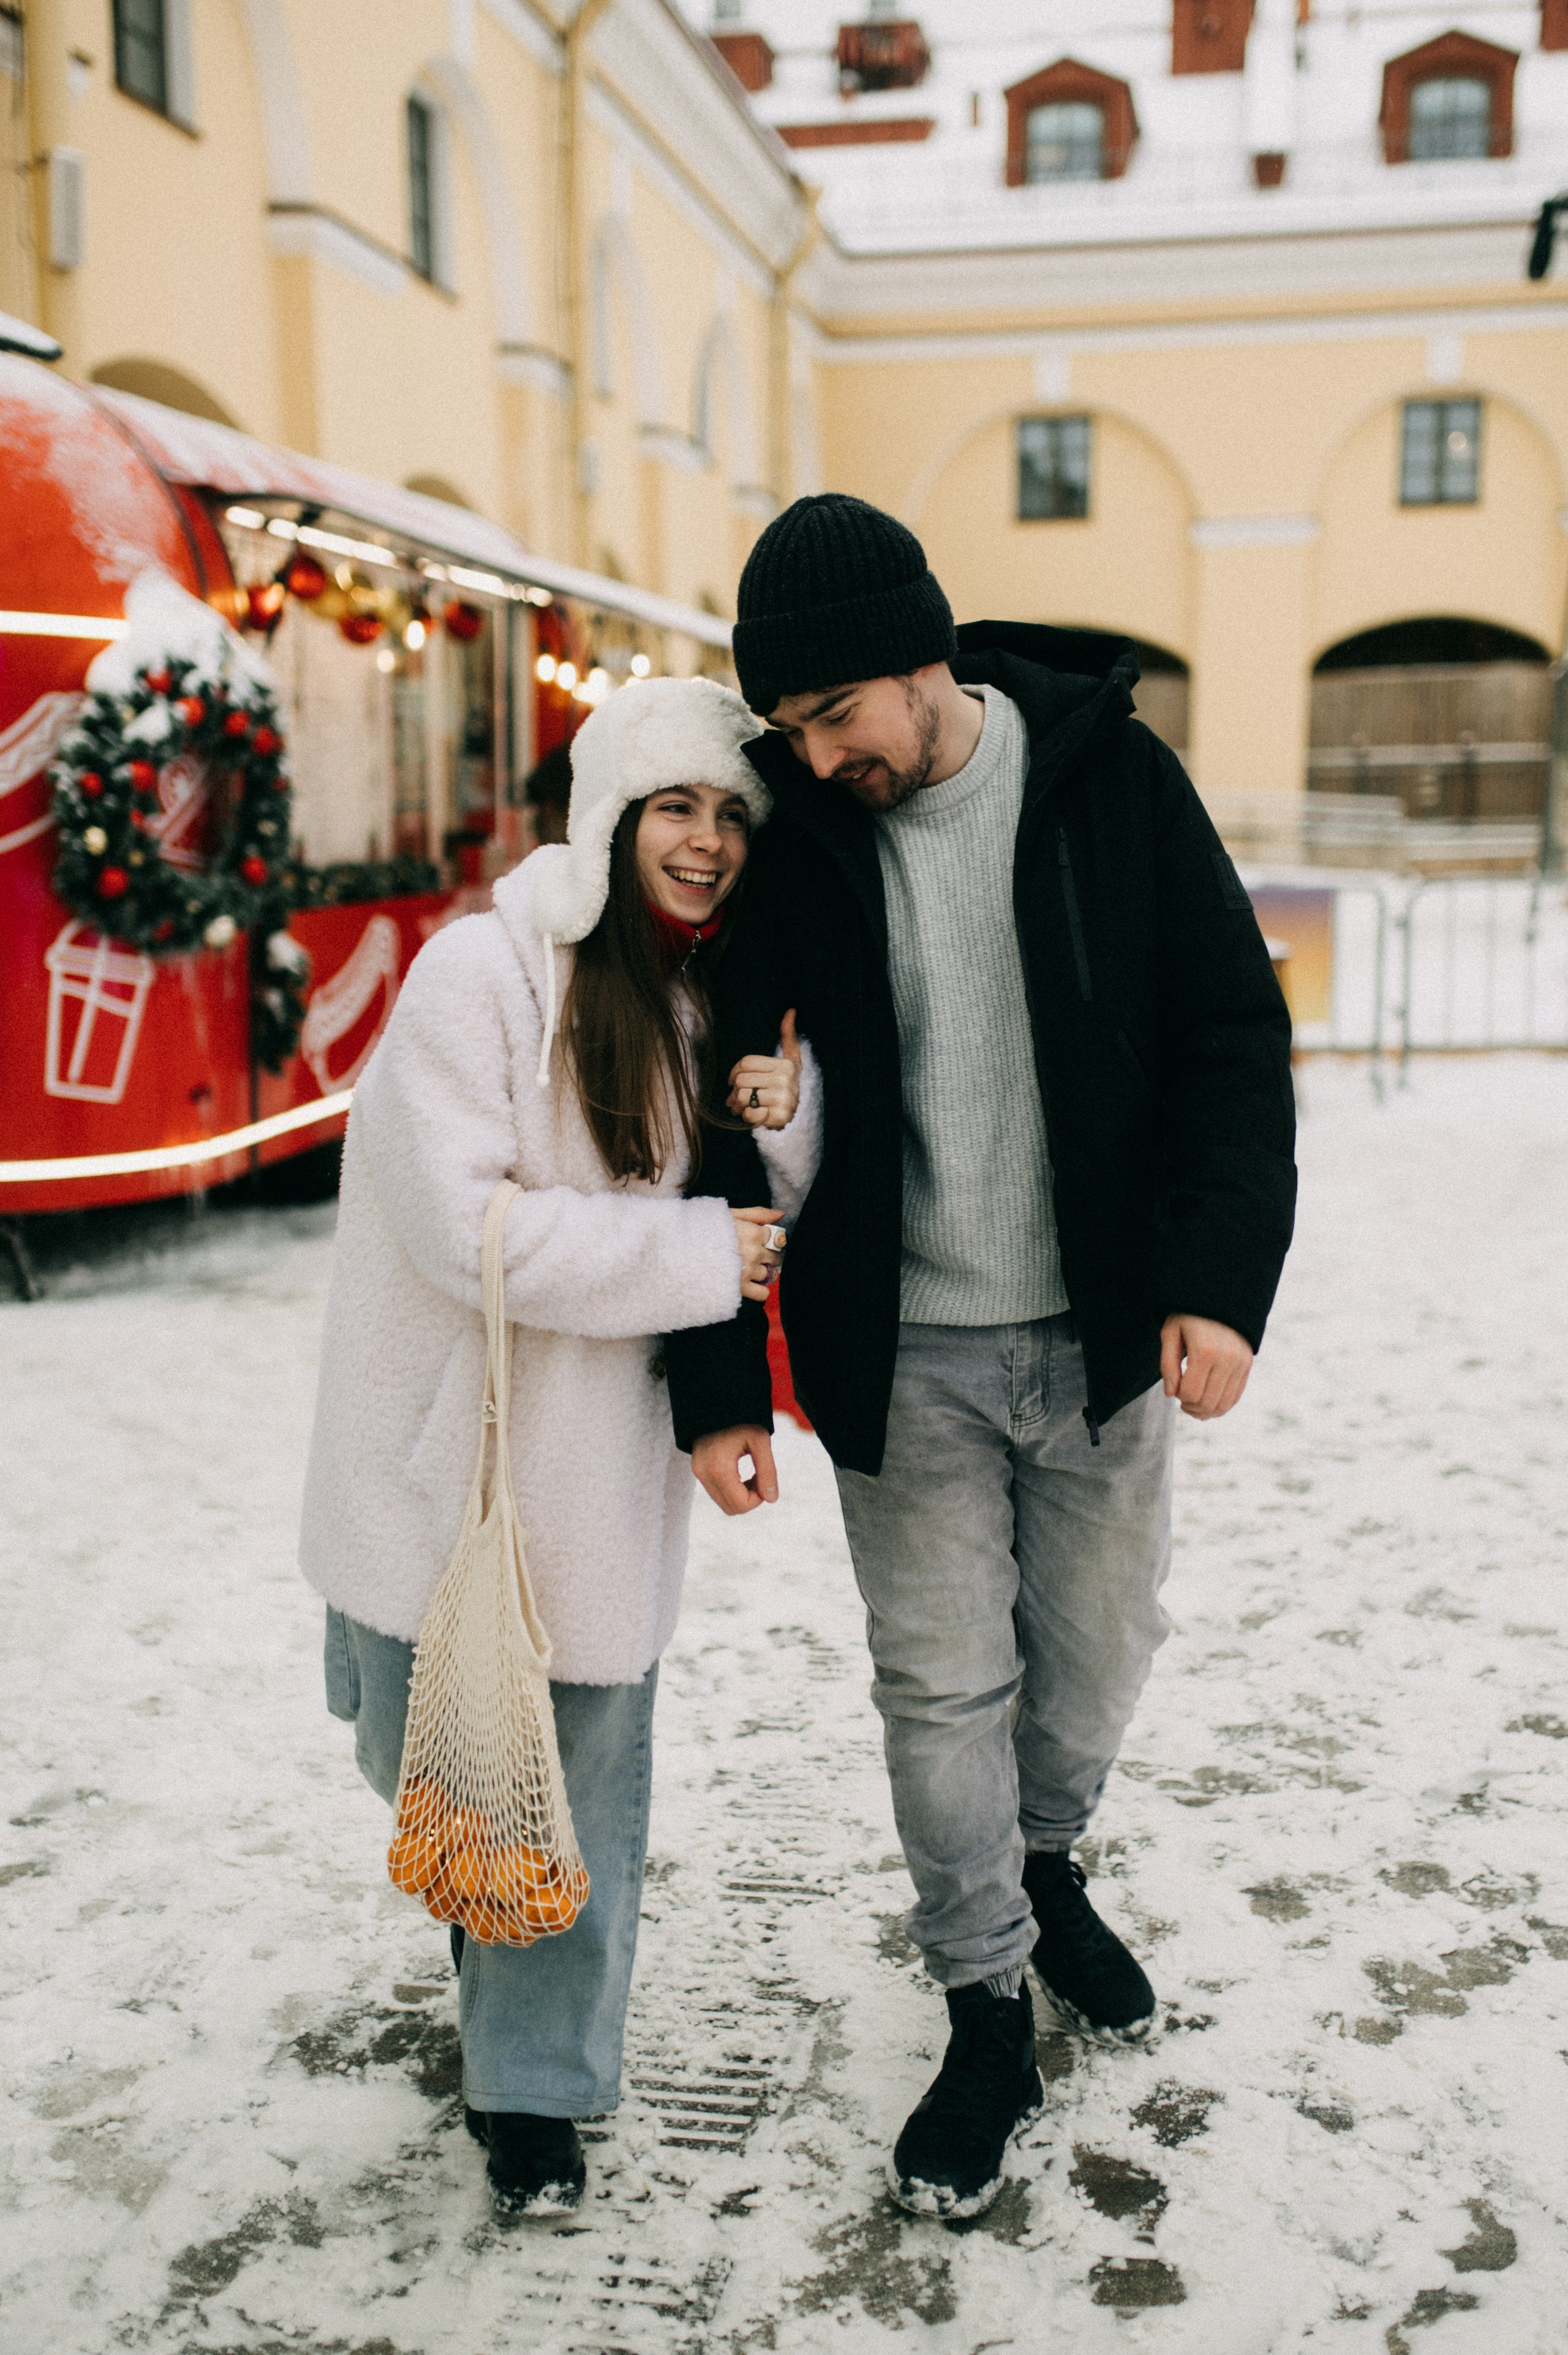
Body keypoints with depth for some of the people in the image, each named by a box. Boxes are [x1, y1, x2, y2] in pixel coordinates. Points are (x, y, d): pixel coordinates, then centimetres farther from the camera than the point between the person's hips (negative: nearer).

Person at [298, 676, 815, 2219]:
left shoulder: (714, 1006, 5)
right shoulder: (482, 973, -15)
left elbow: (760, 1240, 6)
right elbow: (467, 1223, -22)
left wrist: (778, 1124, -15)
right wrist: (696, 1253, -21)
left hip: (603, 1472, 4)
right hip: (447, 1459, -3)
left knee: (585, 1775, 6)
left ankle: (535, 2086, 27)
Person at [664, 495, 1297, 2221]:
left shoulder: (1113, 774, -7)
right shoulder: (789, 830, -8)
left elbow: (1234, 1034, -3)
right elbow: (717, 1109, -3)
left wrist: (1218, 1278, -14)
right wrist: (717, 1383, -4)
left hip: (1104, 1332, 1)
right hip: (904, 1355, -1)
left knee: (1099, 1645, 15)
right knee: (941, 1686, 6)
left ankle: (1048, 1869, 46)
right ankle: (987, 2013, 27)